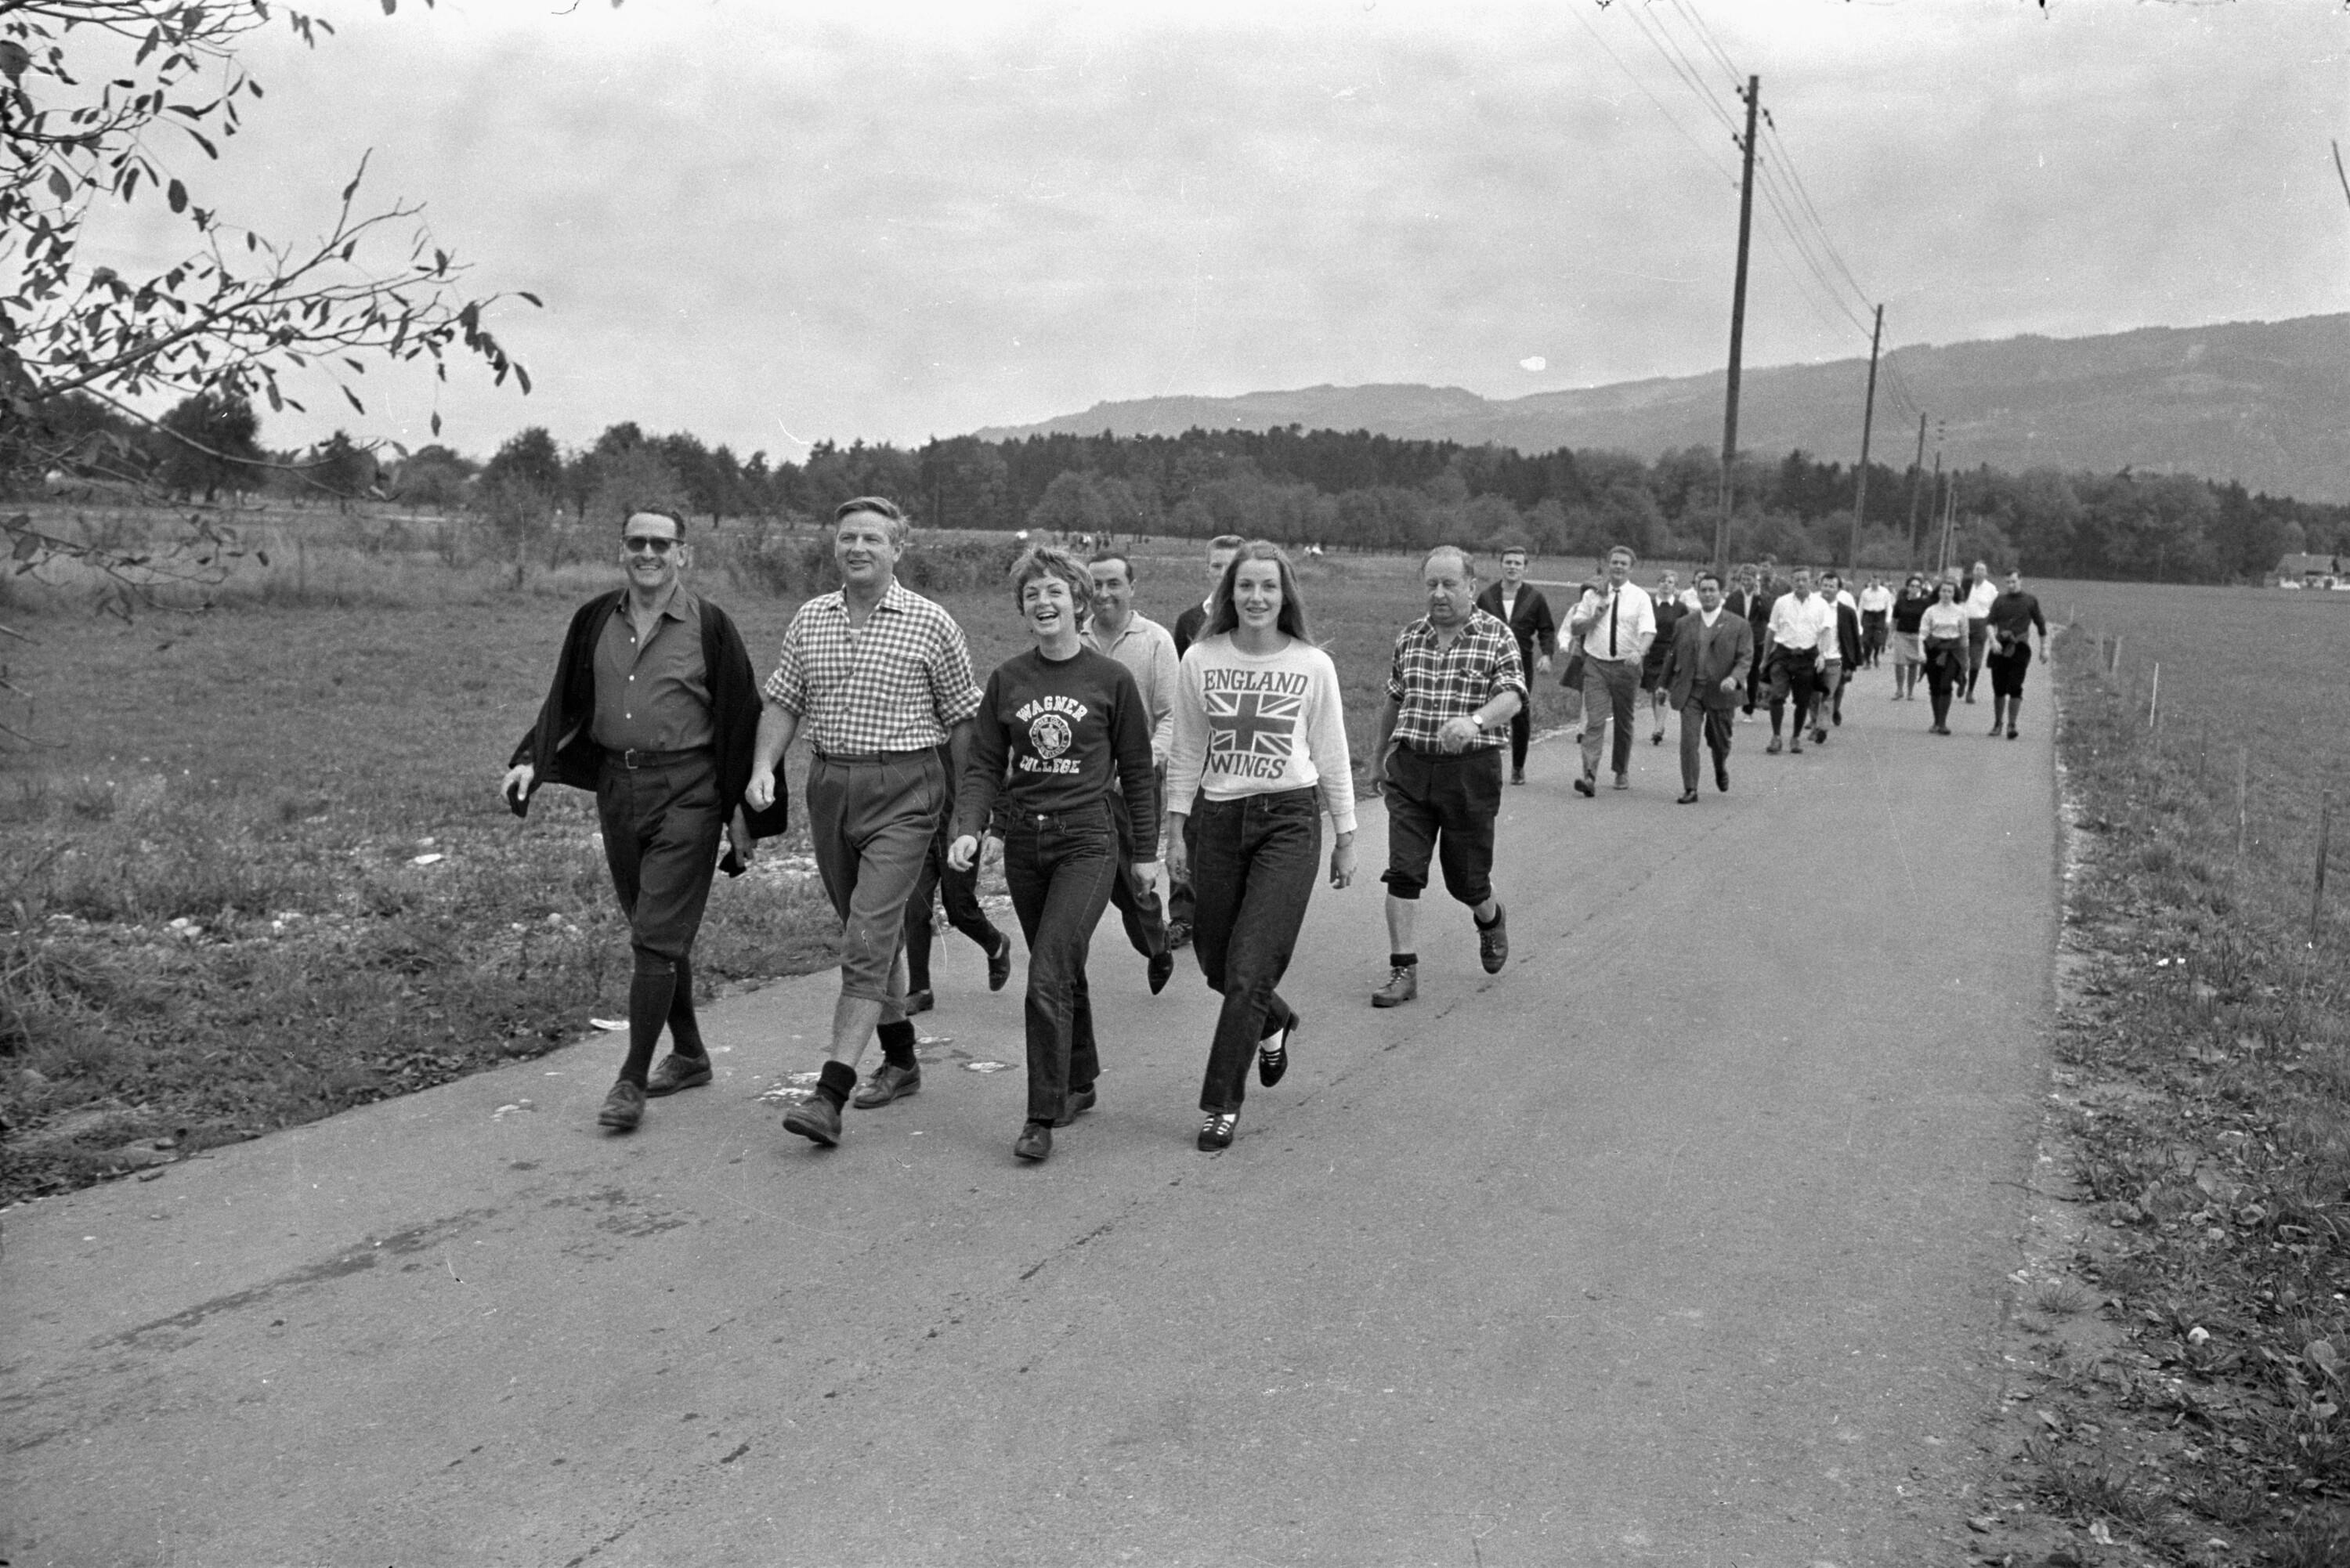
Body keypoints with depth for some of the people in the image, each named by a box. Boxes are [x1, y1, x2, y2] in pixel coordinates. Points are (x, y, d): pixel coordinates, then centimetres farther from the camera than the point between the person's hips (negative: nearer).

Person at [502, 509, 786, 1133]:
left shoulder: (709, 627, -6)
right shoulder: (594, 621, 7)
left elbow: (740, 719, -3)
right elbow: (565, 702, 15)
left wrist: (741, 810, -4)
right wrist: (530, 761, 0)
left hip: (686, 793, -5)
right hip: (616, 786, 5)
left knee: (658, 936, -7)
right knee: (657, 930, 14)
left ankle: (631, 1080, 0)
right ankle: (689, 1056, 29)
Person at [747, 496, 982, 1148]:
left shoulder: (930, 624, -4)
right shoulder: (809, 620, 8)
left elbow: (961, 719, 0)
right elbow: (782, 701, 12)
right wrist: (764, 766, -5)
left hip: (903, 790, -5)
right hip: (828, 785, 5)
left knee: (868, 937, -12)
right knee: (869, 931, 15)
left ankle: (831, 1093, -15)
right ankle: (900, 1060, 31)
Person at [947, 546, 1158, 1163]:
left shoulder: (1111, 678, -3)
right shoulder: (1007, 679, 5)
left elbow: (1137, 770, 3)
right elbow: (984, 764, 6)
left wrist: (1146, 851, 6)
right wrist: (968, 828, -11)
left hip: (1087, 840, -4)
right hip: (1023, 842, 4)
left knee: (1048, 978, -12)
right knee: (1063, 973, 15)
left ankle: (1043, 1117, -3)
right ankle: (1080, 1082, 34)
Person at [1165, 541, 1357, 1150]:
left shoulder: (1313, 665, -1)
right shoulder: (1201, 659, 1)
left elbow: (1332, 756, 6)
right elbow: (1186, 751, 8)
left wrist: (1345, 837, 8)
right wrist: (1177, 826, 5)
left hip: (1289, 820, -2)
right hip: (1218, 818, 3)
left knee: (1250, 971, -8)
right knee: (1217, 961, 11)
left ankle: (1221, 1105, 6)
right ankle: (1275, 1022, 44)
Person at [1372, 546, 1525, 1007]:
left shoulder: (1497, 637, -3)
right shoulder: (1409, 637, 9)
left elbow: (1512, 696, -17)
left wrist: (1475, 720, -37)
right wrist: (1382, 753, 26)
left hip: (1470, 771, -3)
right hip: (1409, 767, 3)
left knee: (1467, 876, 9)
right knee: (1402, 872, -6)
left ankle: (1491, 919, 42)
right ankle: (1403, 969, 0)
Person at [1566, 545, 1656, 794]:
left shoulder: (1640, 597, 0)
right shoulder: (1593, 595, 6)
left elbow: (1648, 630, -13)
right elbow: (1575, 628, 8)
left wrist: (1640, 652, -33)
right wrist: (1595, 617, -11)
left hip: (1627, 665, 0)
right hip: (1596, 664, 0)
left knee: (1624, 722, 13)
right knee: (1594, 721, -11)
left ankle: (1622, 772, 30)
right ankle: (1590, 777, -19)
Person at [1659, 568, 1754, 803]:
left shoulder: (1738, 625, 1)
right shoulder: (1683, 624, 8)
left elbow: (1745, 657, -5)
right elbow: (1672, 656, 16)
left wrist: (1734, 678, -23)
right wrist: (1666, 685, 17)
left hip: (1720, 692, -1)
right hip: (1689, 691, 1)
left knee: (1719, 740, 12)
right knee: (1688, 740, -10)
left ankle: (1721, 768, 45)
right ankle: (1690, 790, -5)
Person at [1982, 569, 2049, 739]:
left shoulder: (2030, 601, 6)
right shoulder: (2000, 600, 8)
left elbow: (2041, 625, 12)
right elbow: (1990, 623, 0)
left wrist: (2044, 648, 11)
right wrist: (1994, 641, -16)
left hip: (2019, 649, -2)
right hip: (2000, 648, 2)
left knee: (2015, 688, -10)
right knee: (1999, 688, 6)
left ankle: (2012, 724, -7)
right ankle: (1997, 723, 18)